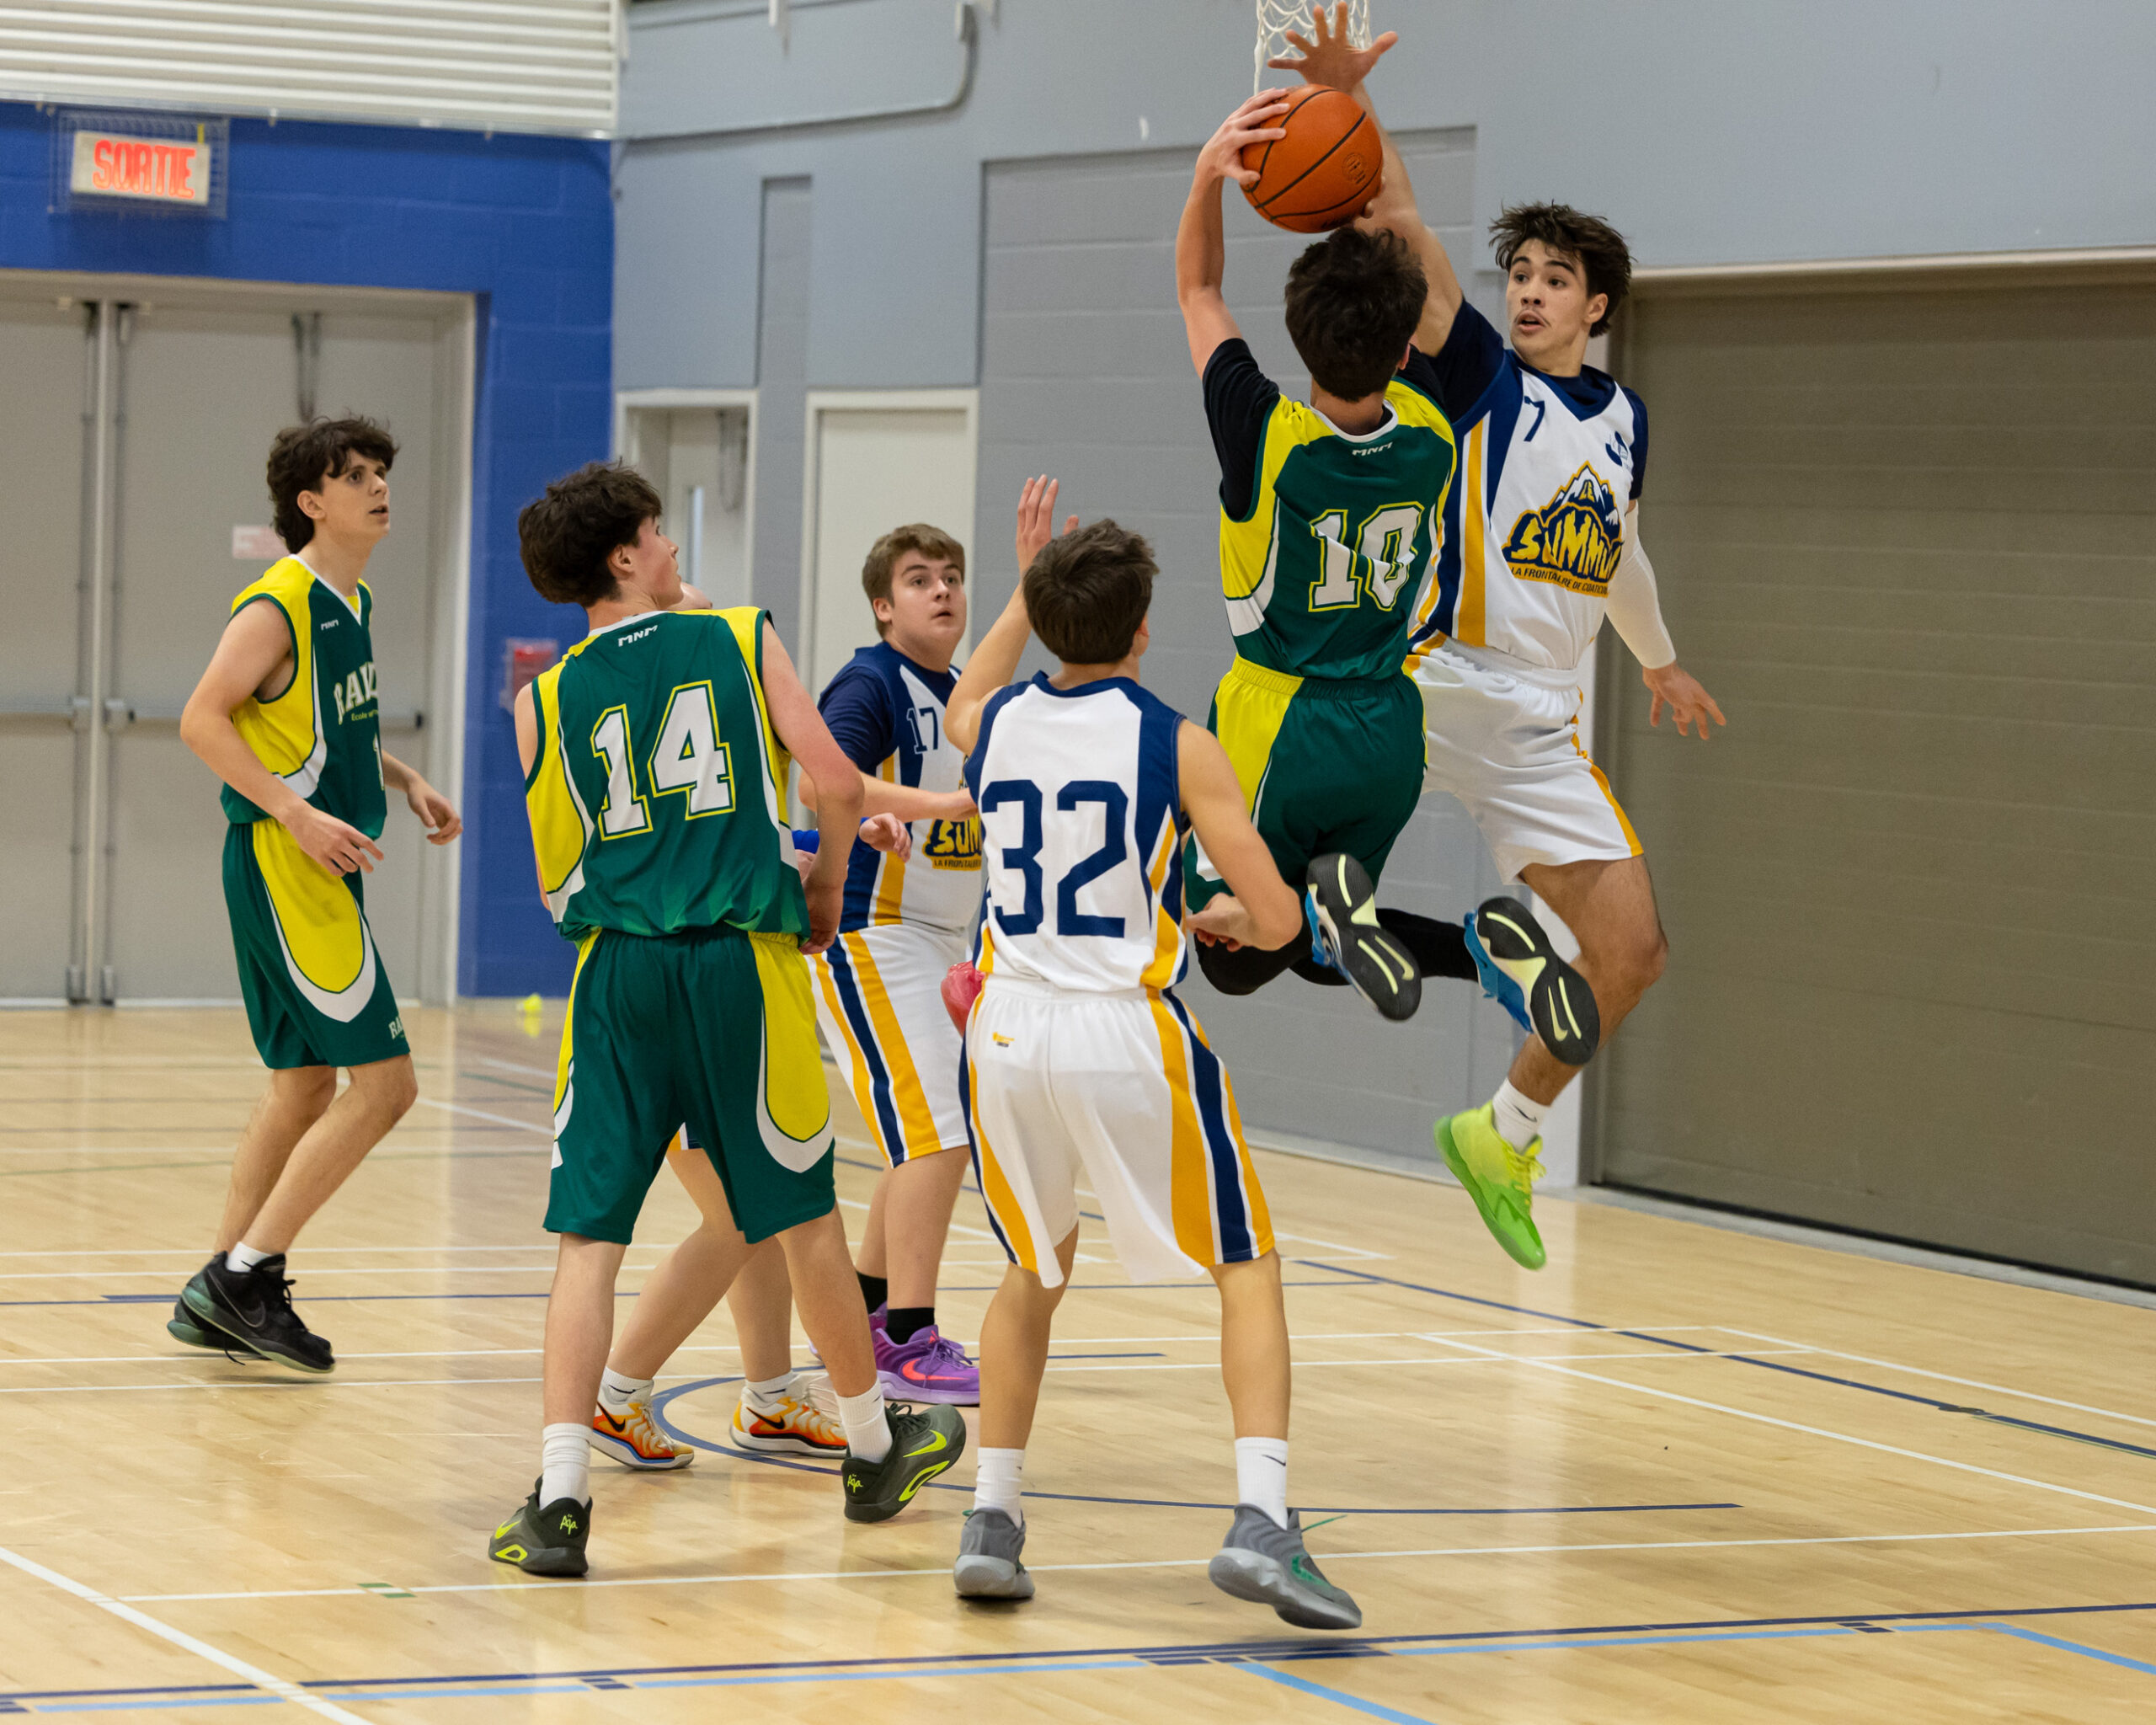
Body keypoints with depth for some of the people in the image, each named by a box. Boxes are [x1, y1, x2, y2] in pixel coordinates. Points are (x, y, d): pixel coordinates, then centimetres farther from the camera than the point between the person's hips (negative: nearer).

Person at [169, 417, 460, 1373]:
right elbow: (202, 720, -19)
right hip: (285, 869, -10)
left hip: (323, 871, 10)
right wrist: (298, 814, -25)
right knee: (384, 1082, -11)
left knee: (305, 1086, 15)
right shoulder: (277, 605, -14)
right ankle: (244, 1275, -6)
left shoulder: (351, 603, 13)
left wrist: (405, 781, 14)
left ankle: (224, 1297, 21)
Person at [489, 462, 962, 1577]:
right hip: (742, 961, -1)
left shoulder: (547, 700, 7)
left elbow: (555, 881, 12)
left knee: (589, 1233, 1)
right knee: (805, 1214, 14)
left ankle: (560, 1495, -11)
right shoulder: (739, 639, 3)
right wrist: (828, 876, 15)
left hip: (617, 973, 1)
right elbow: (836, 781, -4)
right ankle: (874, 1450, 31)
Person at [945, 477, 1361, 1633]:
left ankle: (991, 1518, 16)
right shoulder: (1176, 745, -4)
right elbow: (1280, 921, -4)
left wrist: (1025, 588, 41)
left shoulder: (995, 724, 7)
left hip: (1007, 1031, 4)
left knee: (1034, 1273, 25)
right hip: (1127, 1033, -4)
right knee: (1247, 1269, 8)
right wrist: (1226, 919, 18)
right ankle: (1260, 1521, -9)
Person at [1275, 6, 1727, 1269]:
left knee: (1631, 948, 4)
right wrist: (1355, 111, -35)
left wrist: (1660, 660, 49)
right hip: (1421, 682, -5)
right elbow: (1409, 241, -19)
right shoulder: (1480, 372, -2)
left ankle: (1506, 1137, 20)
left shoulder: (1623, 416, 14)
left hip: (1535, 728, 6)